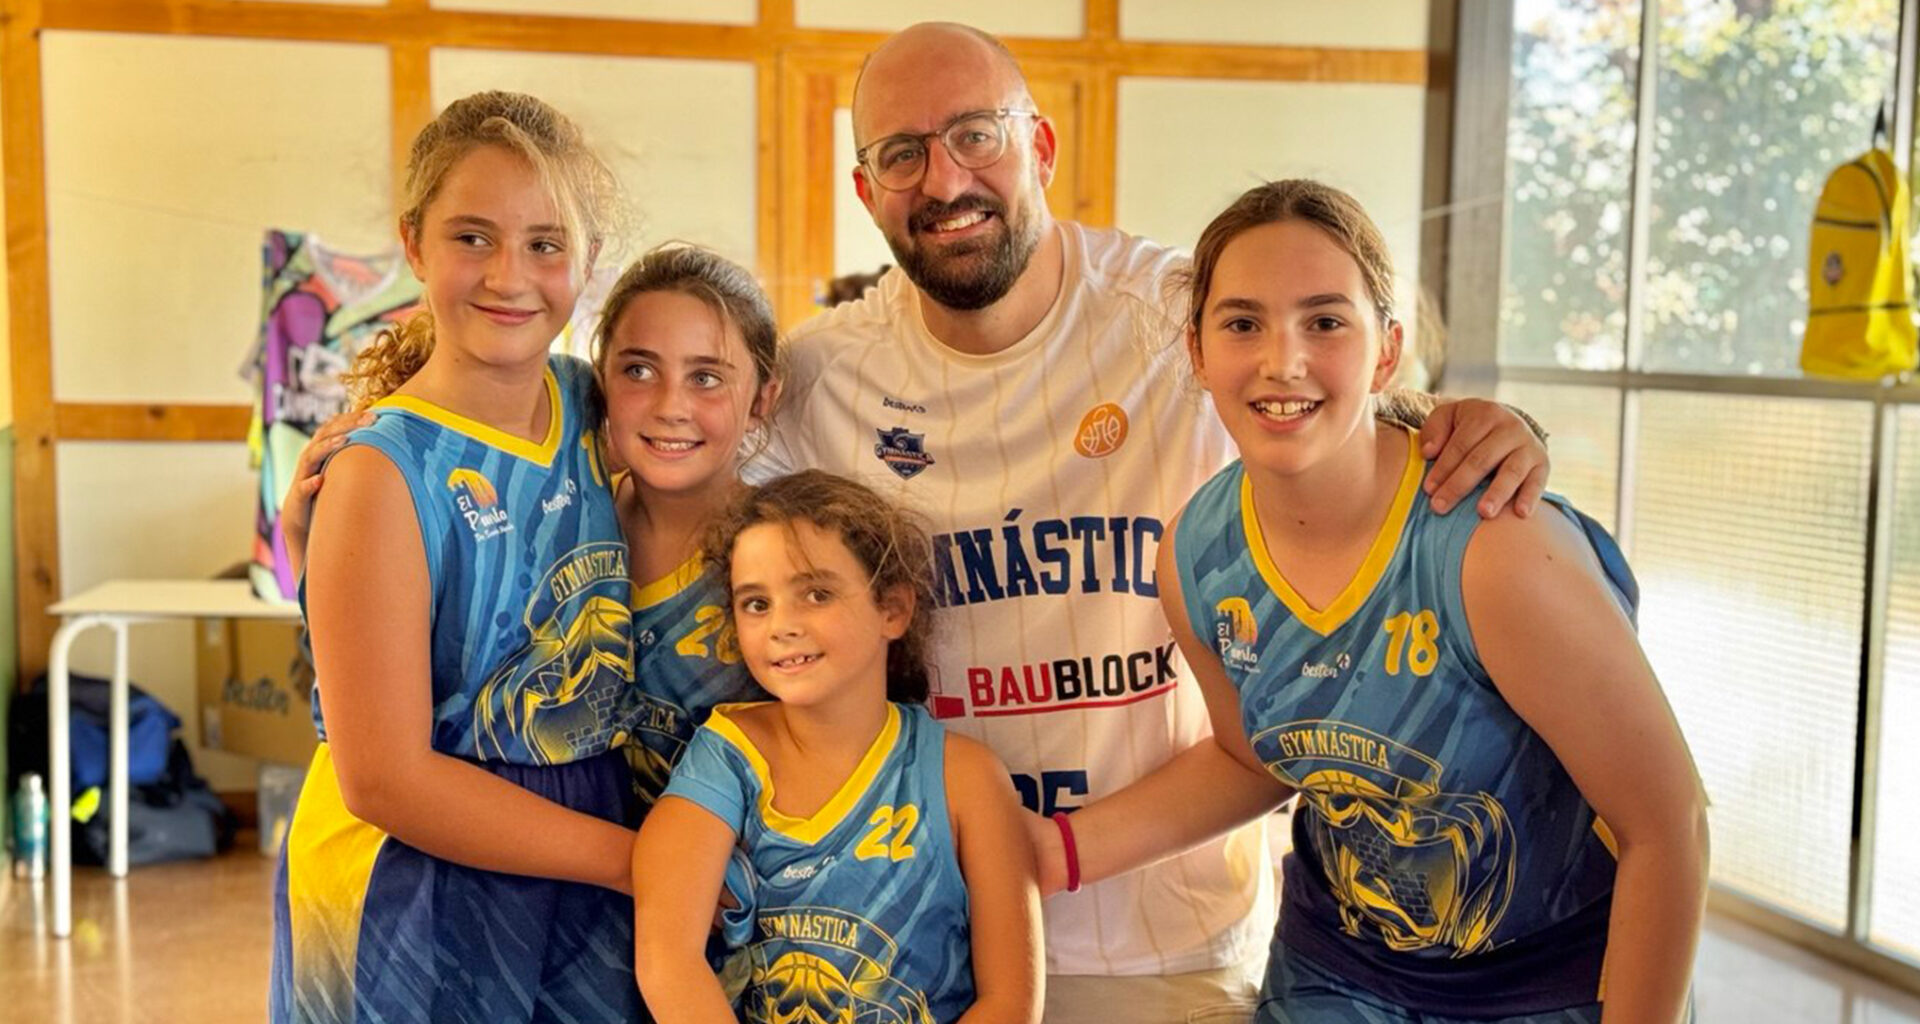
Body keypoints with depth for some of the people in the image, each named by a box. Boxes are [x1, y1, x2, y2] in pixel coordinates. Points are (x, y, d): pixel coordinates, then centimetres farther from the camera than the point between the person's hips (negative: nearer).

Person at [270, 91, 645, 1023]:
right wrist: (641, 857, -15)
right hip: (411, 896, -5)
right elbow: (384, 778, -18)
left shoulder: (588, 406, -2)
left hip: (590, 884, 5)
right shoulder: (384, 473, -18)